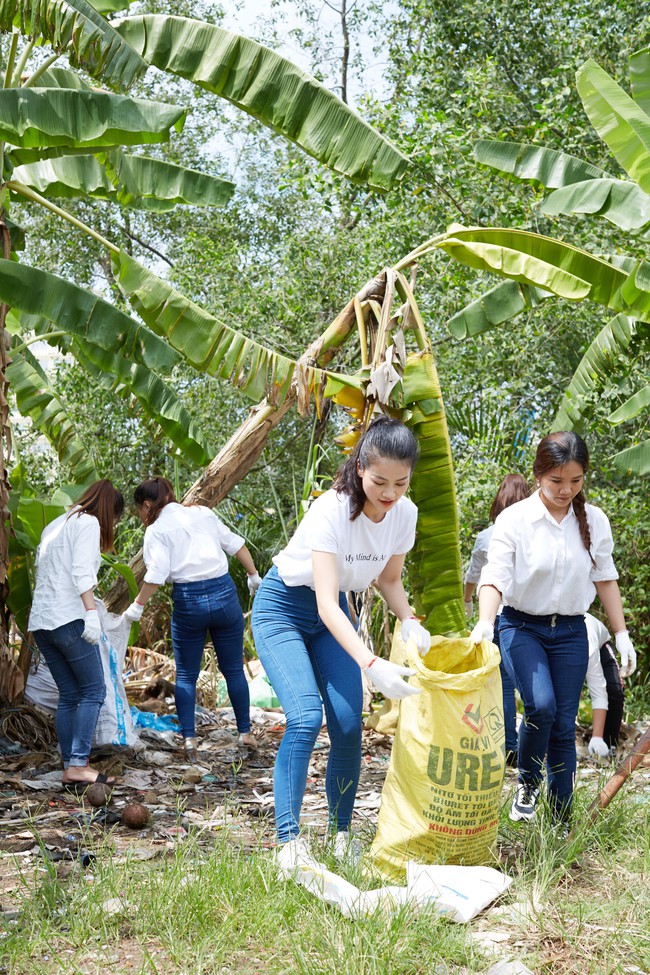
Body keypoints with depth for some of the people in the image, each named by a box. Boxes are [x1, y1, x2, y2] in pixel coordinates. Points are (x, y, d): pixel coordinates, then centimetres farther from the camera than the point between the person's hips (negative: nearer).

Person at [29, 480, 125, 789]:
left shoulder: (54, 525, 24)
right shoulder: (88, 522, -1)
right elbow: (81, 571, -15)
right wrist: (91, 612, -22)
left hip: (40, 622, 8)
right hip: (68, 620, -8)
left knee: (69, 695, 9)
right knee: (93, 690, -3)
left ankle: (69, 767, 6)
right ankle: (78, 764, -11)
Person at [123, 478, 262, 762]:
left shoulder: (156, 530, -2)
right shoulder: (203, 513, 11)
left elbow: (156, 575, -14)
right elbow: (235, 544, 12)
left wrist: (137, 606, -5)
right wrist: (253, 575, 23)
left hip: (188, 602, -3)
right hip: (224, 593, 3)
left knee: (186, 674, 10)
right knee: (233, 669, 15)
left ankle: (189, 738, 2)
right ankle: (245, 732, 21)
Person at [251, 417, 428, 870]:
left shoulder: (404, 513, -13)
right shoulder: (332, 510, -31)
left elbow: (389, 579, 4)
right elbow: (326, 603, -36)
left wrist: (410, 620, -16)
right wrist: (372, 665, -48)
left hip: (334, 612, 5)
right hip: (283, 606, -5)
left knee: (349, 726, -6)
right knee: (306, 717, -22)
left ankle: (343, 835, 11)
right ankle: (290, 840, -12)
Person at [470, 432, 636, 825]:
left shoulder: (595, 521, 0)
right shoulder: (514, 519, -11)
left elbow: (605, 578, 9)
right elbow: (495, 576, -18)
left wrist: (622, 635, 9)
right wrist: (485, 622, -35)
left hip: (571, 631, 3)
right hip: (523, 627, -3)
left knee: (565, 725, 3)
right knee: (541, 705, -23)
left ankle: (562, 822, 15)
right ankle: (528, 783, 5)